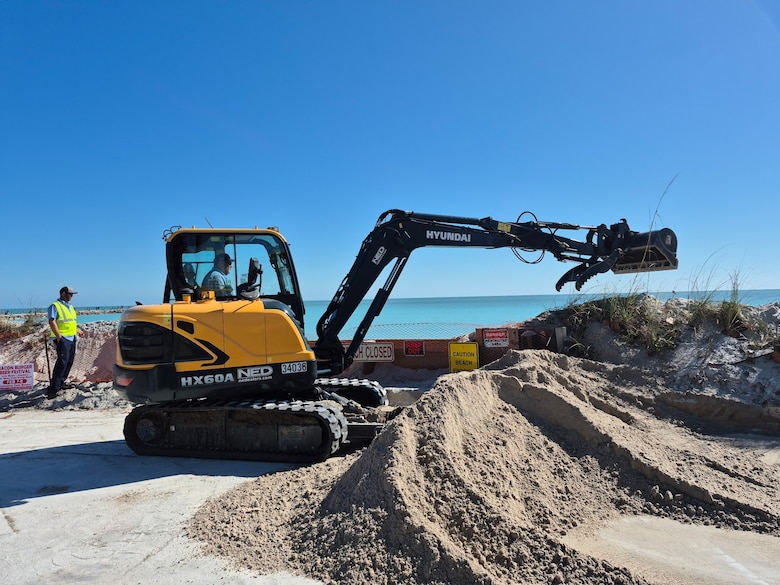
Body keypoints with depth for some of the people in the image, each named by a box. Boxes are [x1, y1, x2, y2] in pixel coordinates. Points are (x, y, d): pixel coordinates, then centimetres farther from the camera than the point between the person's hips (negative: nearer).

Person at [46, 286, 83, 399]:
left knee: (69, 362, 10)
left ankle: (61, 383, 21)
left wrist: (78, 331, 22)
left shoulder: (71, 307, 20)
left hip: (72, 338, 9)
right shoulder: (55, 306, -7)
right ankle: (53, 389, -16)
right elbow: (52, 322, -17)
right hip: (63, 338, -9)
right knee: (62, 361, -16)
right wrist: (58, 336, -24)